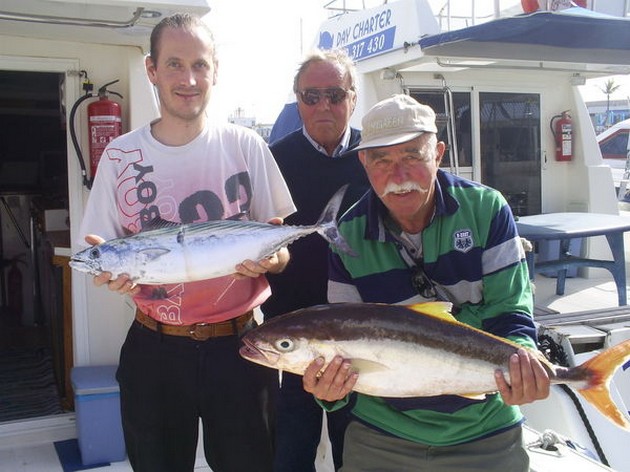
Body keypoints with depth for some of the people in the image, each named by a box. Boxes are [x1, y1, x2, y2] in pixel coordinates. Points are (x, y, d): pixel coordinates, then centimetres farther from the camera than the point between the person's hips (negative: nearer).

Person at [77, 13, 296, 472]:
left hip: (236, 342, -1)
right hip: (154, 348, 1)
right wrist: (109, 269, -19)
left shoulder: (246, 146, -3)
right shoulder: (120, 155, -1)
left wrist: (270, 259, -22)